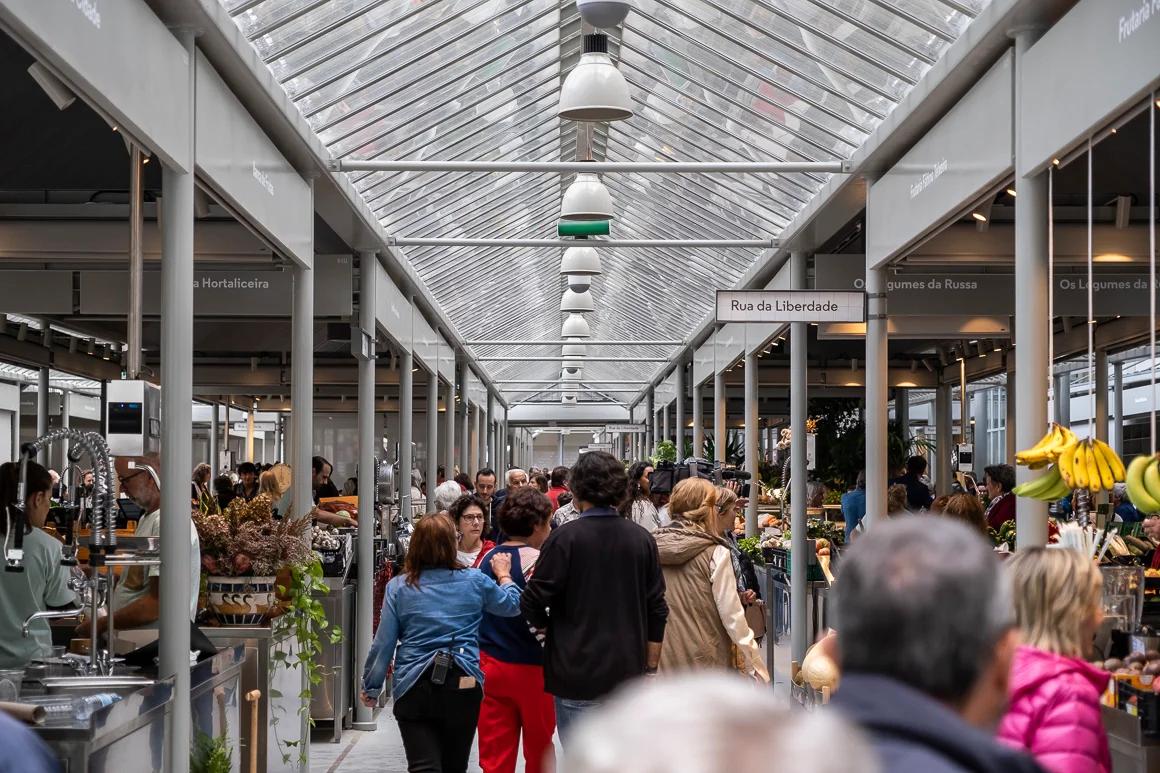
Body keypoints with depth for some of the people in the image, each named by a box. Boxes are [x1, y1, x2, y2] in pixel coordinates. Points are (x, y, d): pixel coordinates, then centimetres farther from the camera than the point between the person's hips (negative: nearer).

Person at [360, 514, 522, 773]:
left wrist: (371, 687, 10)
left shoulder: (398, 587, -1)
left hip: (413, 688, -1)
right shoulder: (474, 582, 1)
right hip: (463, 685, 1)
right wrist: (503, 575, 34)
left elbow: (384, 643, -1)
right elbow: (512, 605, 17)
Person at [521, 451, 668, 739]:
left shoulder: (565, 537, -11)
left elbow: (532, 604, -11)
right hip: (629, 672, 5)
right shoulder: (642, 539, 4)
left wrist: (550, 625, 10)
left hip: (578, 673, -4)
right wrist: (651, 667, 15)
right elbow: (657, 610, 7)